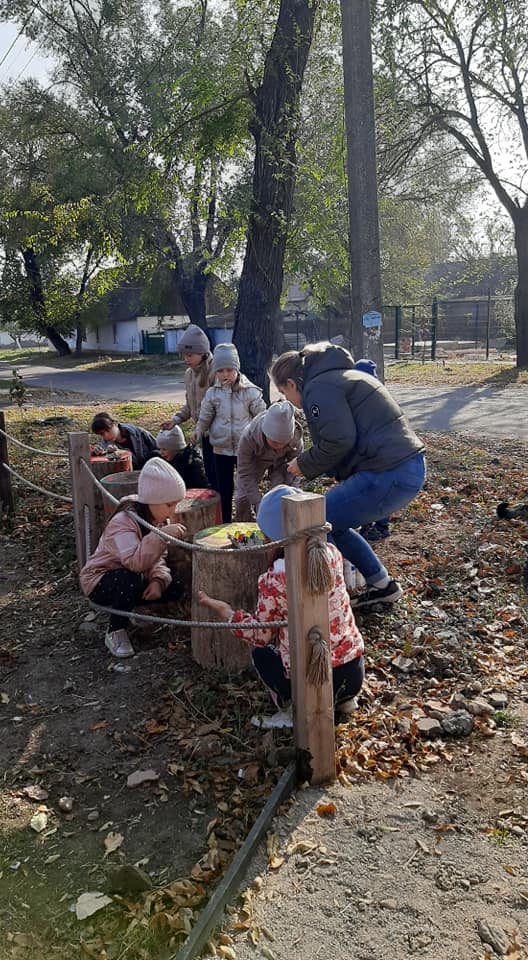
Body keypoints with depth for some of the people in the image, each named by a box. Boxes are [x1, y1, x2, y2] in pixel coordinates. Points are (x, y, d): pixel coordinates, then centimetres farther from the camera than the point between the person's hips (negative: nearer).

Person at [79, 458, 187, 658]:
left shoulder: (160, 520, -5)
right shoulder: (123, 521, -30)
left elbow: (158, 558, -5)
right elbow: (134, 561, -47)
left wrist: (159, 580, -25)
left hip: (132, 578, 7)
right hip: (98, 581, -7)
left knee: (174, 589, -11)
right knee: (130, 578, -38)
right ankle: (115, 632, -17)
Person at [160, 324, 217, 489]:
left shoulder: (214, 371, -17)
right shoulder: (189, 374, 11)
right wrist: (176, 419, 4)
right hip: (205, 432, 8)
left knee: (216, 473, -4)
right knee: (209, 471, 15)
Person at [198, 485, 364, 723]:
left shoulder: (273, 580, -17)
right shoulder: (331, 553, -5)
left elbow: (261, 635, -4)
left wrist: (223, 611, 6)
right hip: (355, 671, 4)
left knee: (261, 653, 25)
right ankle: (341, 698, 18)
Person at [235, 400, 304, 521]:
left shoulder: (296, 438, -37)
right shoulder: (248, 437, -42)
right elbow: (245, 473, -31)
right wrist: (259, 503, -34)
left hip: (280, 462, 0)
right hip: (254, 461, 0)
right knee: (243, 499, -4)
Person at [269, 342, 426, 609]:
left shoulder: (319, 387, -7)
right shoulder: (341, 375, 25)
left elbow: (338, 441, -19)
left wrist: (304, 465, -1)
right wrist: (308, 466, 21)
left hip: (389, 475, -10)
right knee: (333, 522, 19)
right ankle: (382, 585, 29)